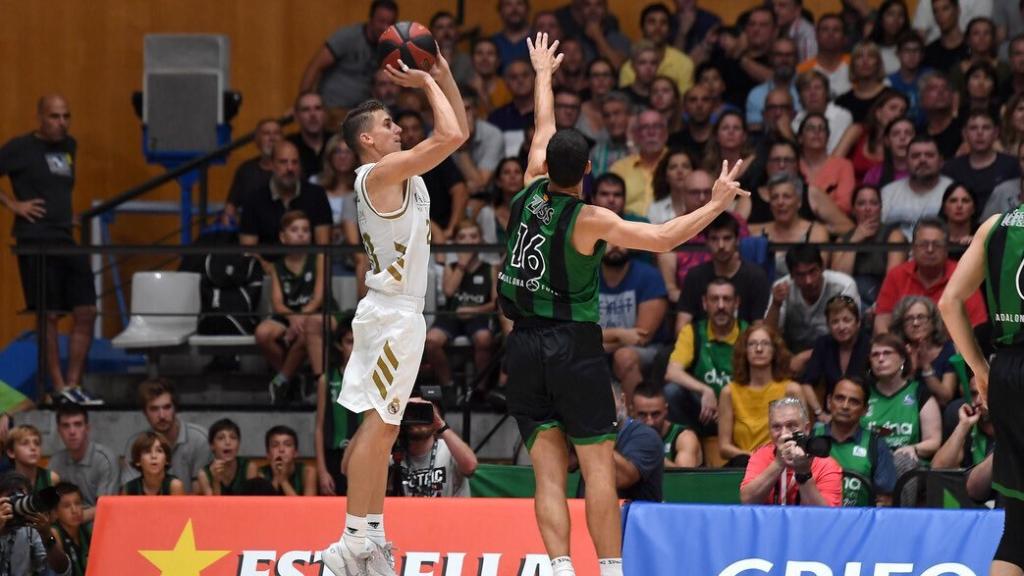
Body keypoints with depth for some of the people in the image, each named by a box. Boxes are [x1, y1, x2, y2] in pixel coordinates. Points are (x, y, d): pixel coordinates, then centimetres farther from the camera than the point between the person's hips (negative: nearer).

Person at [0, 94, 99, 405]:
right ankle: (60, 389, 0)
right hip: (36, 240, -7)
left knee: (86, 312, 2)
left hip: (66, 239, 7)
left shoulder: (69, 145, 15)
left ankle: (73, 385, 8)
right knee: (49, 315, -5)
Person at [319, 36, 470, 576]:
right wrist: (427, 83, -11)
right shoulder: (381, 172, -14)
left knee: (381, 426, 12)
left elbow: (458, 132, 19)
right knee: (378, 426, -11)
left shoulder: (401, 173, 14)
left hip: (395, 312, 10)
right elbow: (451, 135, -23)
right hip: (393, 313, -10)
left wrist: (443, 75, 9)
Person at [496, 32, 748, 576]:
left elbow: (542, 132, 19)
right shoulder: (589, 220, -12)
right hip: (575, 347, -5)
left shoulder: (530, 194, 2)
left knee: (549, 472, 1)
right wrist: (716, 204, -4)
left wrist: (543, 73, 34)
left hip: (525, 346, 5)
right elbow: (662, 238, -14)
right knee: (598, 466, -1)